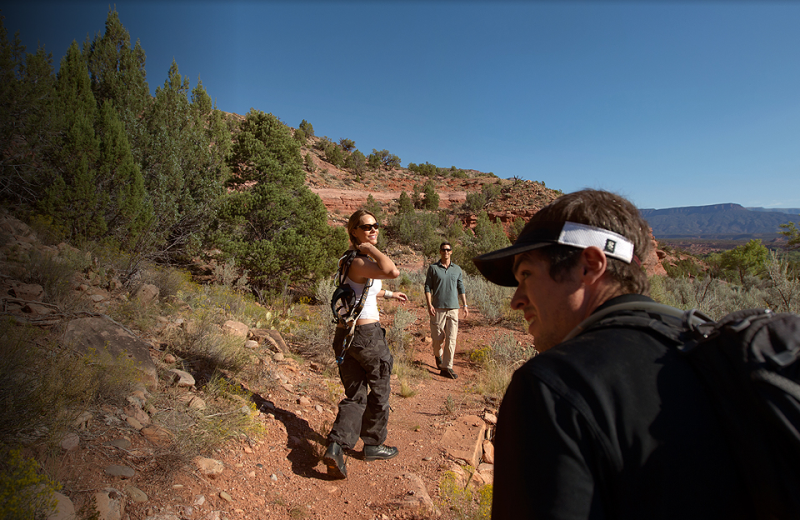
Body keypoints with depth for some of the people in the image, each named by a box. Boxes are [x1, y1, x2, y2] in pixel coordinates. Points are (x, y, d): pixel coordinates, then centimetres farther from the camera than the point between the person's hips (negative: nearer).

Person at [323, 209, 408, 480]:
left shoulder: (356, 259, 12)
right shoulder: (358, 261, -18)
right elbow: (392, 271, -37)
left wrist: (389, 294, 43)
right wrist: (370, 247, -22)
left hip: (344, 334, 8)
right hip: (367, 334, -8)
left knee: (354, 395, 14)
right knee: (379, 392, 14)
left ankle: (336, 445, -1)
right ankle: (373, 445, 31)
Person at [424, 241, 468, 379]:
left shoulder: (457, 269, 12)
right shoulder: (433, 268, 4)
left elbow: (461, 288, 16)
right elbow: (427, 287, 1)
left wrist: (465, 305, 9)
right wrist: (429, 304, -9)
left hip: (453, 308, 2)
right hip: (438, 308, -2)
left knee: (451, 338, -4)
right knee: (438, 337, 5)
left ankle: (447, 367, 1)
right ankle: (438, 355, 36)